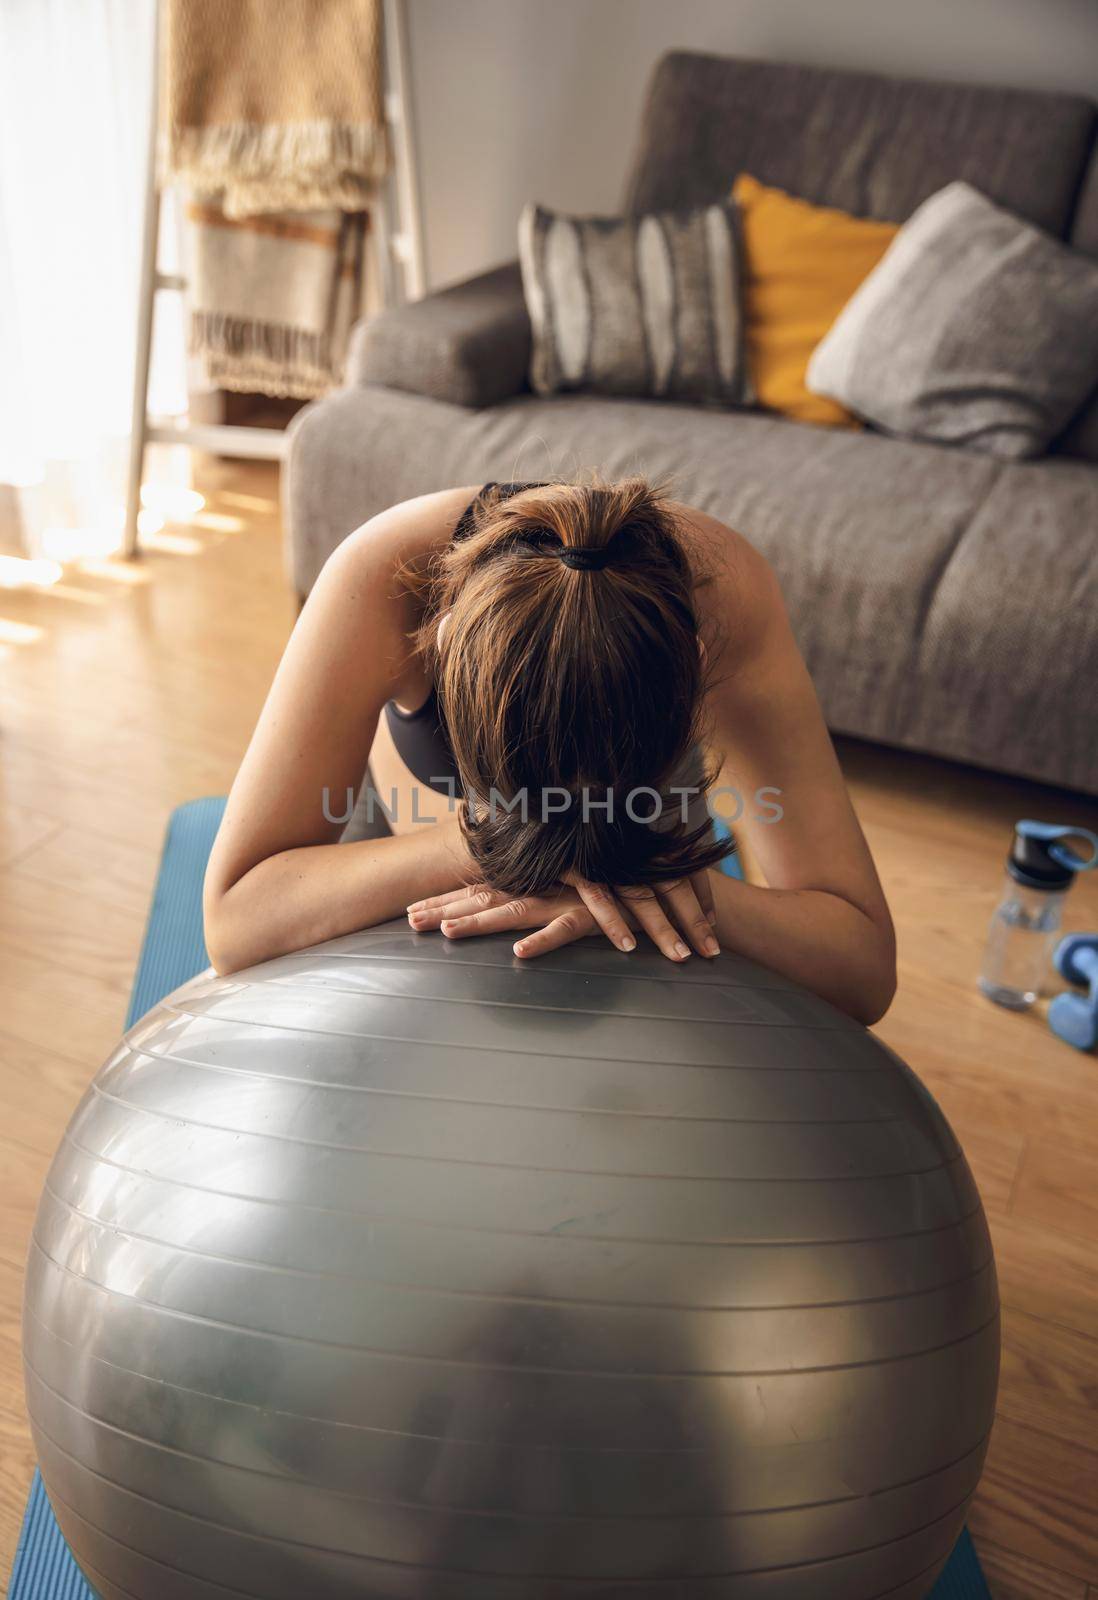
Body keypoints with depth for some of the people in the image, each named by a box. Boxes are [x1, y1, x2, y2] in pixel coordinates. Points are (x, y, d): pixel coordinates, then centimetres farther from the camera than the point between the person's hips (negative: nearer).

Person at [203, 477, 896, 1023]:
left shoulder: (725, 594, -41)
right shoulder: (383, 578, -44)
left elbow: (866, 969, -39)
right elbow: (234, 921, -43)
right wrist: (487, 836, -55)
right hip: (410, 818, 0)